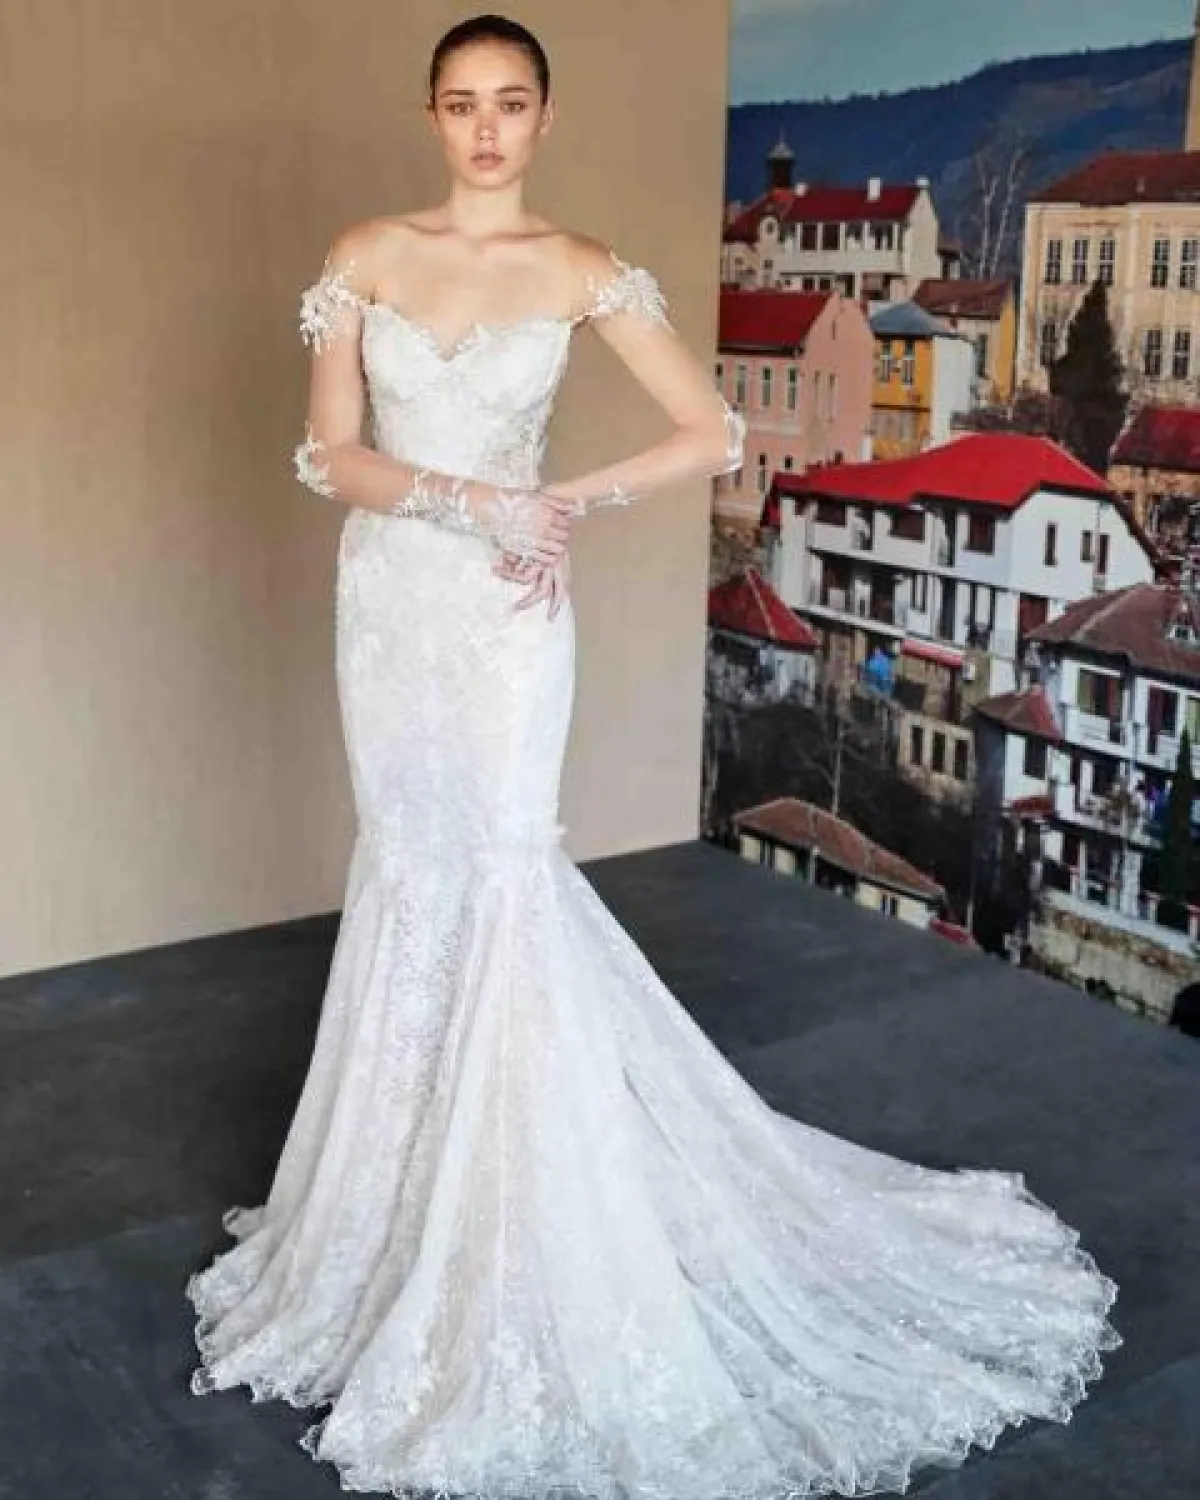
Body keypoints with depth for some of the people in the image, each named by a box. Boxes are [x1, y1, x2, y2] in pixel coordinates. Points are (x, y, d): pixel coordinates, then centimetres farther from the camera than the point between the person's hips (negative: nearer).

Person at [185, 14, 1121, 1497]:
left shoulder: (579, 269, -2)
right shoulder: (365, 254, 3)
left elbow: (711, 432, -2)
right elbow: (329, 454, -4)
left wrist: (564, 502, -9)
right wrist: (471, 501, -17)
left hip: (505, 614, -3)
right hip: (389, 605, 3)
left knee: (496, 877, -3)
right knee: (414, 879, 10)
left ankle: (510, 1232, 13)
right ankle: (416, 1196, 27)